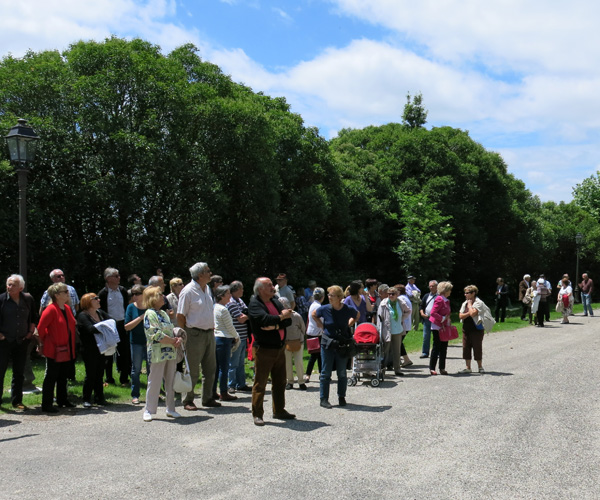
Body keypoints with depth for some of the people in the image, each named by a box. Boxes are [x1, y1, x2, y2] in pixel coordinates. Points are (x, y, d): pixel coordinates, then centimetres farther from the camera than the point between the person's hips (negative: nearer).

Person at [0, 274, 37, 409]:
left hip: (21, 342, 3)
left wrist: (31, 331, 8)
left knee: (19, 373, 10)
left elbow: (33, 317, 17)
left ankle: (17, 401, 19)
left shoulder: (28, 299, 3)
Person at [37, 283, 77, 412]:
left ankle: (62, 401, 28)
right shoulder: (51, 310, -15)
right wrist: (43, 343, -5)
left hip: (67, 350, 8)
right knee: (51, 377, -2)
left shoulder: (67, 309, 10)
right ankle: (46, 405, 4)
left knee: (63, 376, 16)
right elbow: (41, 328, -15)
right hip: (54, 350, -8)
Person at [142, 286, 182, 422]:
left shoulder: (164, 313, 18)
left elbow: (172, 330, 21)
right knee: (154, 382, -3)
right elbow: (156, 334, -18)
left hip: (171, 352, 8)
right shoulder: (150, 314, -9)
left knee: (171, 381, 11)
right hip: (158, 353, -8)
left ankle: (170, 409, 19)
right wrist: (173, 341, -13)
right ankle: (149, 411, 6)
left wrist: (178, 338, -1)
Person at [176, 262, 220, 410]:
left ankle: (207, 398, 22)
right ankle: (188, 400, 11)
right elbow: (180, 316, -11)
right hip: (195, 335, -8)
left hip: (209, 333, 8)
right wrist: (186, 334, -10)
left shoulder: (207, 288, 11)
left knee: (210, 368, 12)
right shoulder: (188, 291, -13)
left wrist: (211, 326, 14)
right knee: (192, 370, 0)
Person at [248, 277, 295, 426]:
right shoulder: (254, 304, -8)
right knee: (260, 383, -2)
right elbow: (265, 319, -25)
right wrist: (281, 317, -10)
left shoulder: (276, 303, 14)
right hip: (263, 349, -7)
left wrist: (275, 326, -16)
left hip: (279, 348, 7)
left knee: (280, 382, 14)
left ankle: (279, 410, 26)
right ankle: (257, 414, 6)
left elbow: (288, 320, 1)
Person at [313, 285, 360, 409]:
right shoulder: (325, 309, -9)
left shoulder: (348, 310, -8)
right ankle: (324, 399, 10)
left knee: (342, 373, 9)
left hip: (342, 344, 1)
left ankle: (341, 397, 23)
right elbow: (314, 315, 12)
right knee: (326, 373, 2)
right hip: (327, 344, 0)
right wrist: (321, 325, 3)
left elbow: (357, 315, 15)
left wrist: (349, 324, 4)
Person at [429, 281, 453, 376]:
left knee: (444, 348, 9)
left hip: (444, 327, 9)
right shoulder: (439, 299, -15)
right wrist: (442, 318, -19)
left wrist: (448, 320, 10)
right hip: (437, 327, -9)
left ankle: (442, 368, 14)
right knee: (436, 347, -3)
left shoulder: (446, 300, 14)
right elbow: (433, 312, -23)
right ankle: (432, 368, 4)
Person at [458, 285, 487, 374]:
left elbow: (472, 313, -23)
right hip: (466, 329, 6)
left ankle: (480, 367, 14)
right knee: (466, 348, 6)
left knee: (477, 348, 0)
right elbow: (460, 316, 3)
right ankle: (468, 367, 14)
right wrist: (469, 313, -12)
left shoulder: (479, 303, -8)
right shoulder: (464, 303, 13)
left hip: (476, 329, -6)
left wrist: (469, 304, -9)